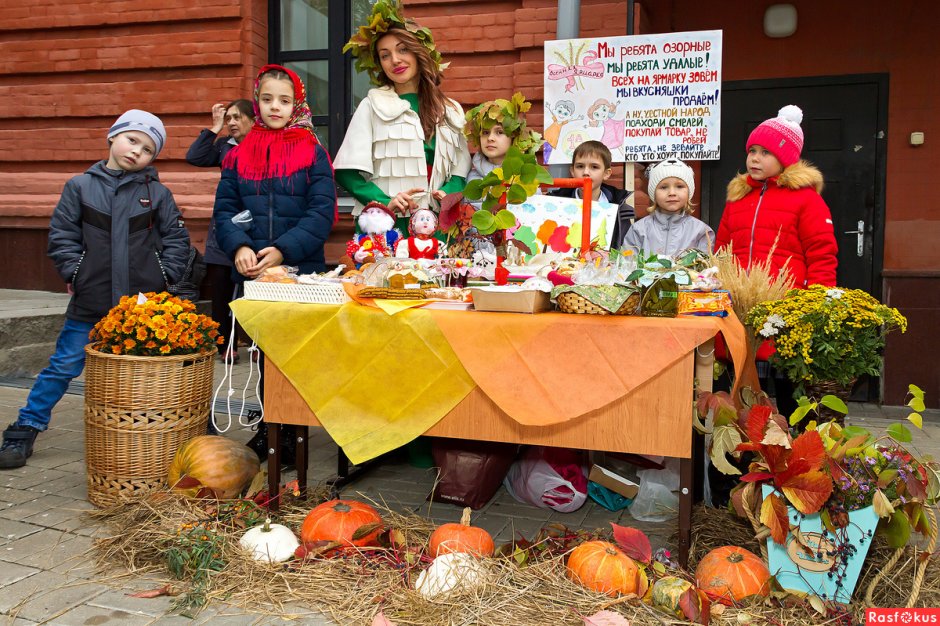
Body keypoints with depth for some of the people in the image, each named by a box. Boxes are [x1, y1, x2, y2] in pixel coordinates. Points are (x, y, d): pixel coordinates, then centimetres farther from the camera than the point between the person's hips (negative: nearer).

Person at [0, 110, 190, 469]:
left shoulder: (158, 194, 4)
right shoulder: (80, 187, 4)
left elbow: (177, 240, 7)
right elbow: (61, 235, 4)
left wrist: (165, 276, -2)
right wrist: (73, 273, -3)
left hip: (144, 303, 0)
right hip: (90, 302, 0)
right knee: (64, 366, 7)